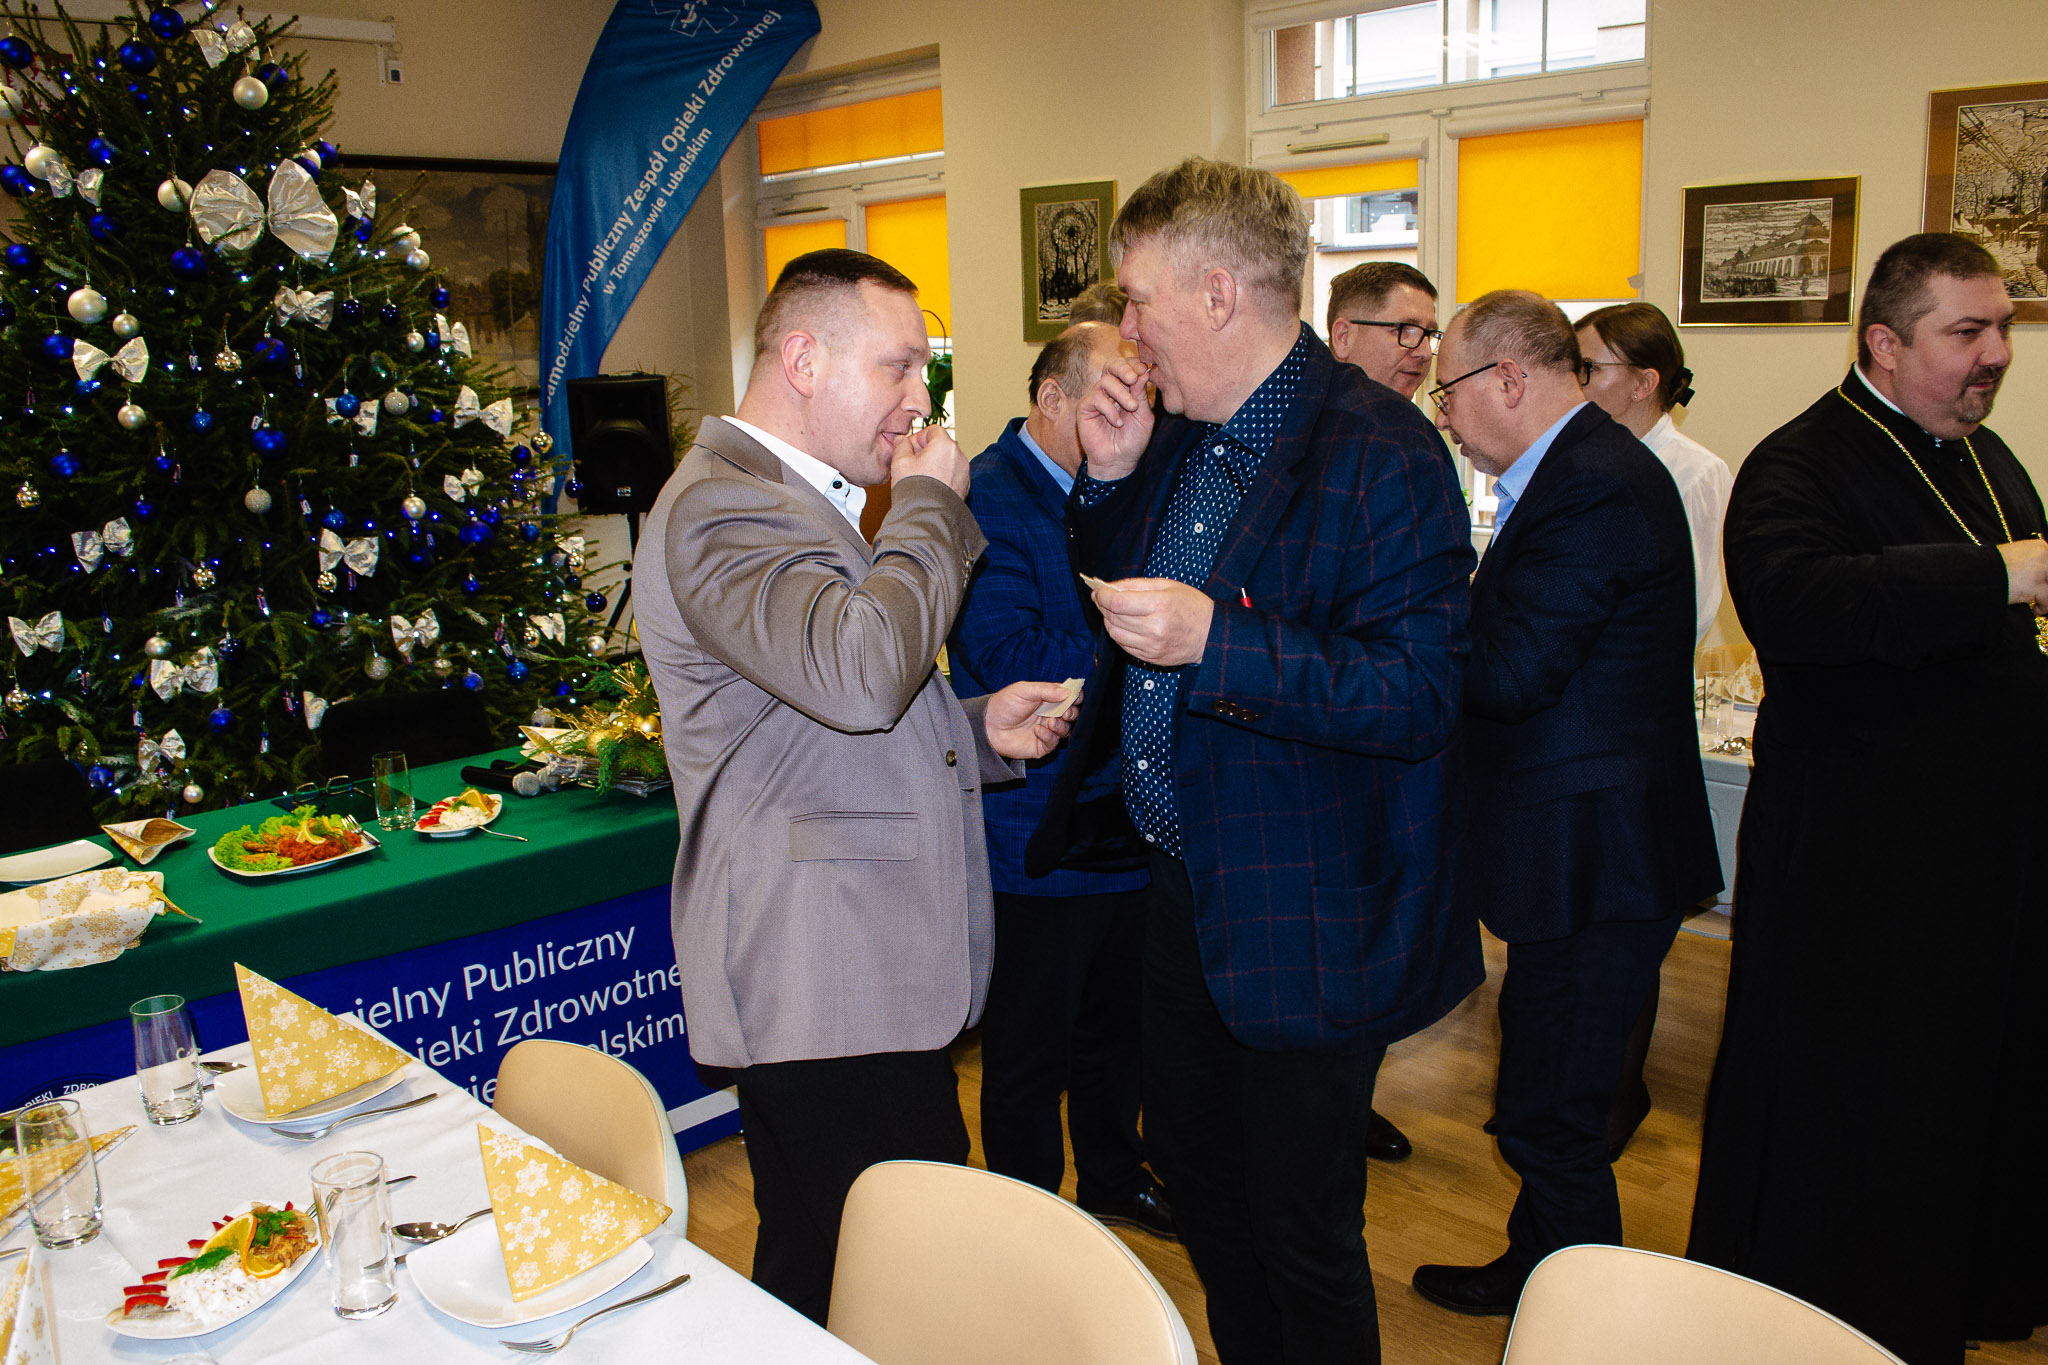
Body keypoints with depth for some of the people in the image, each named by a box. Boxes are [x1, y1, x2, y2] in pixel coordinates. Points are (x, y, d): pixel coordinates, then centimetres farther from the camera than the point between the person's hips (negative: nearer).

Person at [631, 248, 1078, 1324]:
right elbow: (858, 672, -32)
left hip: (872, 979, 10)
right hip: (824, 991, -10)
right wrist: (931, 503, -15)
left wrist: (976, 729, 10)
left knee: (822, 1275, 18)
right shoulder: (721, 507, -14)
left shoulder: (803, 499, 21)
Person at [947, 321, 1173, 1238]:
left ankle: (1114, 1181, 42)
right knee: (1030, 1055, 8)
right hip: (1036, 840, -8)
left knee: (1115, 1025, 23)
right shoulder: (987, 500, -16)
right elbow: (1013, 662, -26)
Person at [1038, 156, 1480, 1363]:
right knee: (1195, 1174, 24)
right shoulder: (1184, 437, 6)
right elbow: (1121, 607, 14)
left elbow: (1419, 698, -25)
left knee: (1303, 1233, 9)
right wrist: (1112, 479, -2)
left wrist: (1215, 640, -32)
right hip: (1186, 893, 9)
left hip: (1309, 926, -8)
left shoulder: (1382, 454, -20)